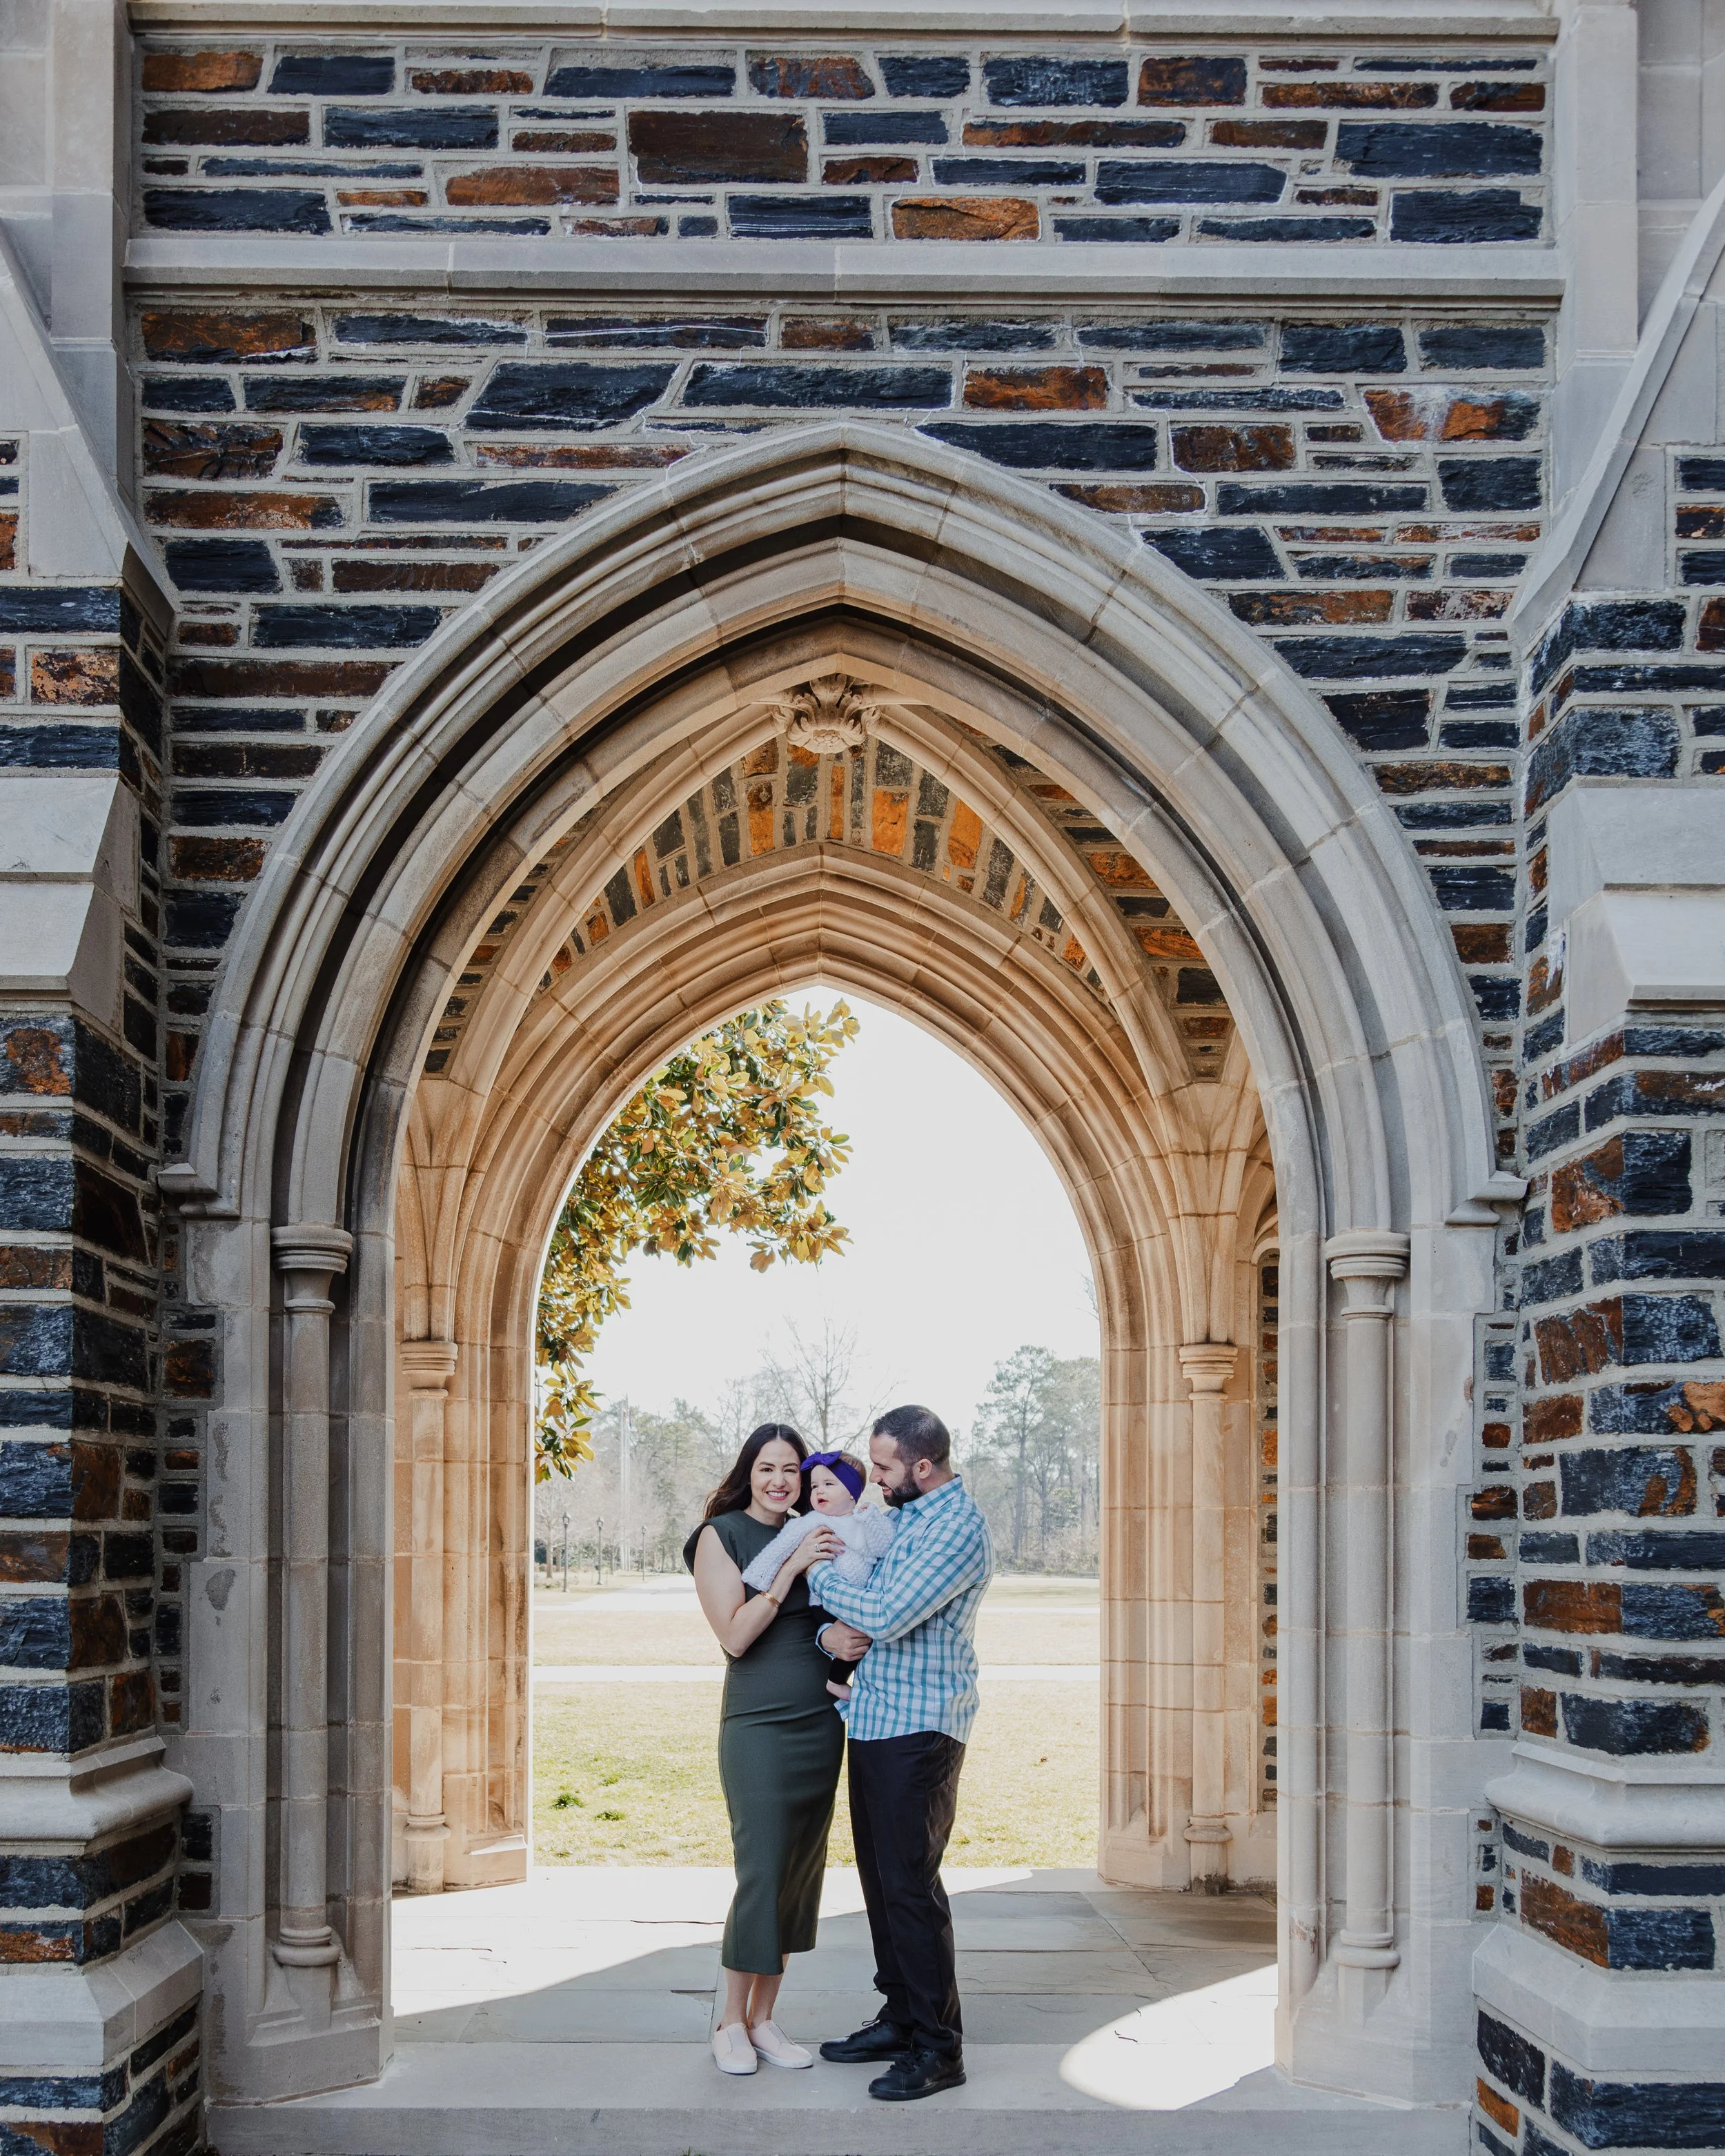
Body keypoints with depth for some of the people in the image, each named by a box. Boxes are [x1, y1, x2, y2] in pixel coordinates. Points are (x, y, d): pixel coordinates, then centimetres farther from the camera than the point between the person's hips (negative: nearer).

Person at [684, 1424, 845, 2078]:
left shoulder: (811, 1536, 12)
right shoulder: (721, 1536, -3)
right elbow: (735, 1635, -12)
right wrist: (791, 1567, -17)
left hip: (821, 1725, 6)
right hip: (759, 1727, -6)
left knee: (802, 1876, 7)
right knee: (762, 1875, -7)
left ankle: (763, 2018, 17)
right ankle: (731, 2023, 7)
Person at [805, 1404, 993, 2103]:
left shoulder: (957, 1528, -15)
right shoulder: (903, 1517, 15)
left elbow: (885, 1616, -23)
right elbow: (862, 1603, 19)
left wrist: (818, 1574, -9)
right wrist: (830, 1631, -5)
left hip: (920, 1730, -9)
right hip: (875, 1723, 9)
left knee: (910, 1886, -7)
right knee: (881, 1879, 14)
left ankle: (937, 2048, -1)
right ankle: (901, 2018, 24)